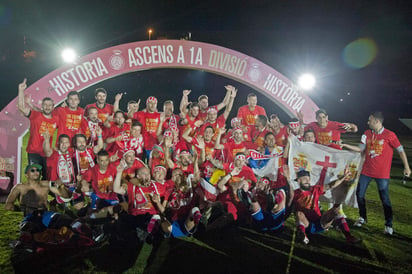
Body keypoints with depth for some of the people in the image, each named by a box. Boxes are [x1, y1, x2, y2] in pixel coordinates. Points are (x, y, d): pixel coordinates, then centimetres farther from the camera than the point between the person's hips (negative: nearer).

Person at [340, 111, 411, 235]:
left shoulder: (389, 135, -11)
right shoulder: (367, 133, 4)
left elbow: (401, 150, -6)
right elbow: (361, 149, 7)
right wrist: (345, 145, 0)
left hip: (382, 173, -5)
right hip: (366, 171, 5)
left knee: (385, 199, -1)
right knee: (359, 194, 8)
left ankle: (389, 225, 14)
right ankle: (362, 218, 28)